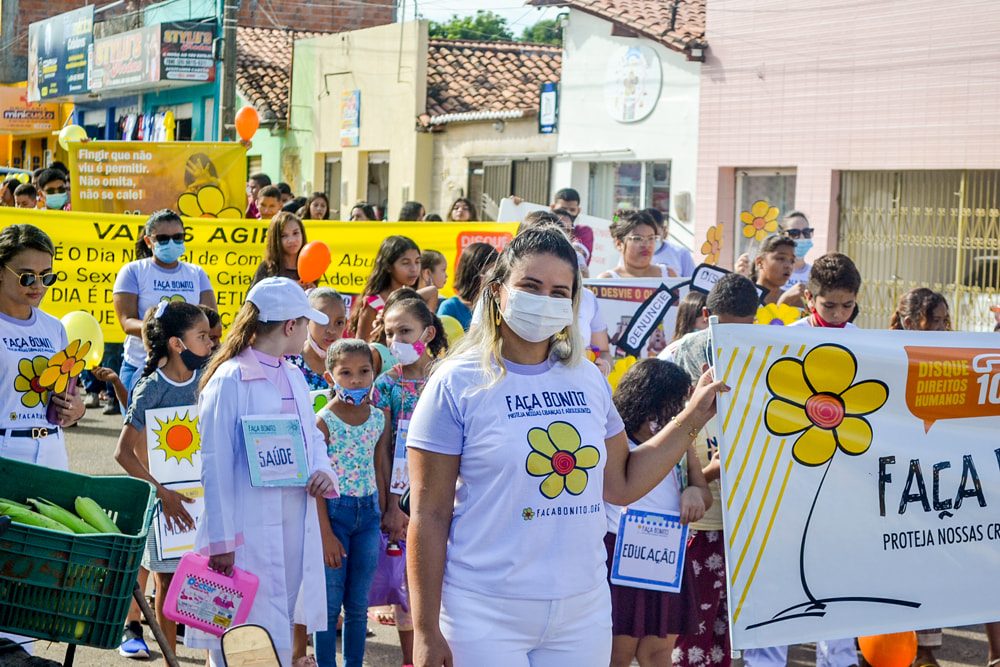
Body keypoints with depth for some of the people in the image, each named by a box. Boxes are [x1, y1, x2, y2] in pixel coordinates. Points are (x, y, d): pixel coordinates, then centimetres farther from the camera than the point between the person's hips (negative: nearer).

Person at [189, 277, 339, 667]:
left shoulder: (293, 377, 13)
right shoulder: (229, 379, -11)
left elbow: (312, 437, 22)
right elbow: (215, 465, -11)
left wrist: (324, 473, -2)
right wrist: (221, 540, -13)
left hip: (296, 528, 8)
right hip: (250, 530, -7)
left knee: (282, 632, 12)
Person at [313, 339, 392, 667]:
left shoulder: (379, 418, 5)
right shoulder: (323, 421, -9)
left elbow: (379, 472, 11)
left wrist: (383, 518, 9)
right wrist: (326, 533, -13)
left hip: (368, 511, 4)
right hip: (334, 510, -4)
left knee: (359, 605, 10)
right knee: (330, 604, 2)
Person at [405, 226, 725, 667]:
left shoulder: (587, 379, 8)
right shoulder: (457, 384, -6)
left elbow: (621, 485, 14)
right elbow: (429, 516, -7)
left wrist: (692, 419, 9)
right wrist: (426, 630, -8)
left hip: (583, 614, 5)